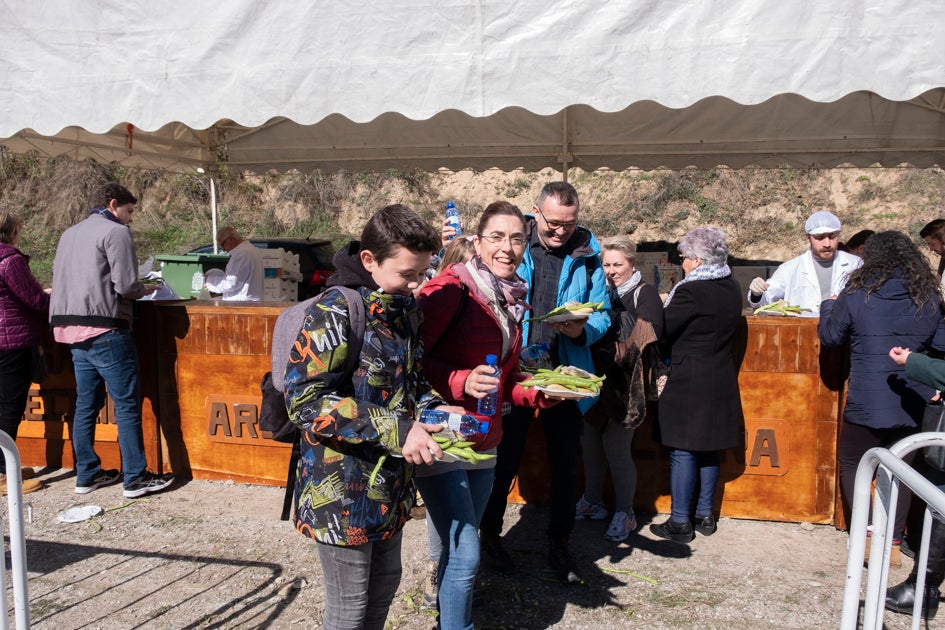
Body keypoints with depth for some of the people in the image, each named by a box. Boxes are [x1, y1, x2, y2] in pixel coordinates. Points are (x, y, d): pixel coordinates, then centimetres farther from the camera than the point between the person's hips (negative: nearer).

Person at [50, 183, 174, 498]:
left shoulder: (69, 234, 18)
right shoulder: (115, 232, -7)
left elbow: (60, 279, 15)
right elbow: (126, 285, -15)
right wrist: (145, 289, 6)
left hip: (73, 330, 8)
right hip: (105, 330, -8)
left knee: (86, 404, 14)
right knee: (127, 405, -3)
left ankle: (87, 475, 20)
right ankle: (136, 478, 1)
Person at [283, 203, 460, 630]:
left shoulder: (405, 309, 5)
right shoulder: (336, 311, -20)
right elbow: (304, 399, -24)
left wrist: (436, 409, -4)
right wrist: (395, 430, -28)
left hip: (390, 484, 8)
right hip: (343, 488, -7)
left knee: (384, 587, 23)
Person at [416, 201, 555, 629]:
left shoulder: (513, 300, 9)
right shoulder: (452, 288, -15)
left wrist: (544, 391, 1)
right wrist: (463, 383, -29)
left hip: (484, 441, 7)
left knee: (458, 549, 18)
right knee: (465, 556, -7)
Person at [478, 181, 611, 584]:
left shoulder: (587, 255, 2)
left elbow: (602, 313, 2)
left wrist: (582, 330, -18)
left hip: (565, 374, 2)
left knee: (566, 461, 10)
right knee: (506, 458, 11)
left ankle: (559, 547, 28)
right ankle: (489, 533, 32)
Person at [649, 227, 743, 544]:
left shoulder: (691, 291, -17)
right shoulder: (732, 288, 6)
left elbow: (661, 331, -14)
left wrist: (662, 305, 5)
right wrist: (671, 305, 12)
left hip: (689, 384, -8)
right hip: (722, 383, 8)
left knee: (683, 452, 0)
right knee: (709, 449, 15)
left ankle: (680, 523, 7)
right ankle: (705, 515, 25)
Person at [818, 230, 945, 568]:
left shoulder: (855, 296, -10)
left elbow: (830, 336, 3)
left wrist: (828, 307, 21)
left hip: (866, 404, -3)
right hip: (913, 405, 4)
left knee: (852, 465, 16)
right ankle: (893, 544, 20)